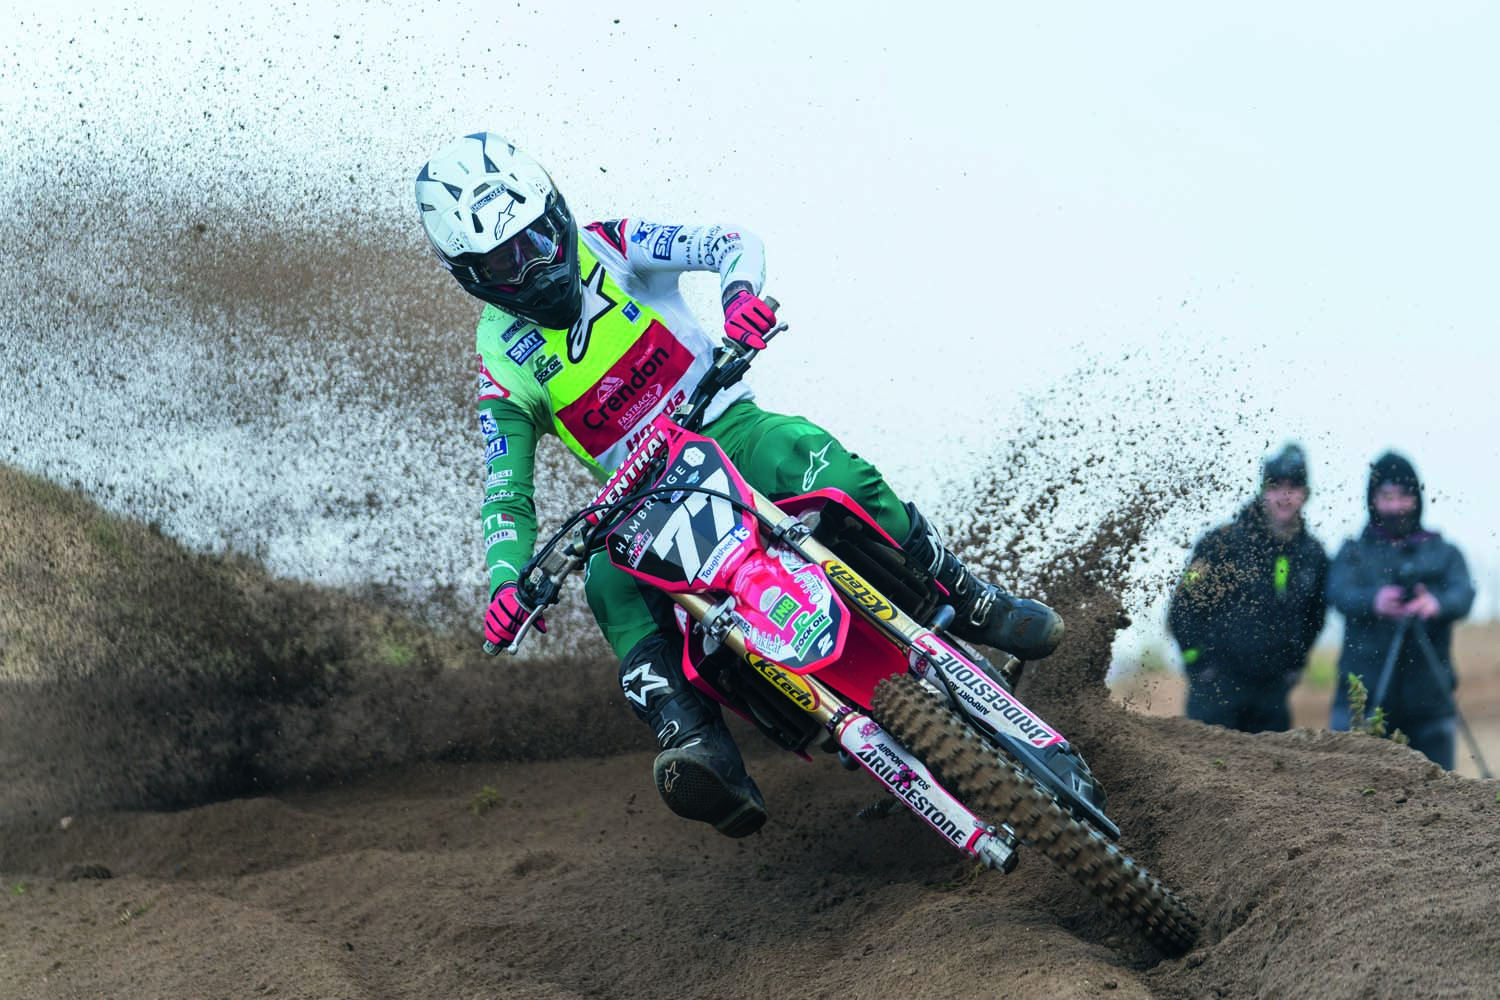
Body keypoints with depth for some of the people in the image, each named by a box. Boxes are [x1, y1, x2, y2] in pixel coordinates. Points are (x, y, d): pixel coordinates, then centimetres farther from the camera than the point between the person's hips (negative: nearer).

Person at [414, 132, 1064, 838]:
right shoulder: (503, 364, -1)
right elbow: (505, 496, -1)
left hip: (727, 427, 0)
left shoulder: (606, 249, -1)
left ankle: (975, 606, -17)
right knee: (609, 584, -32)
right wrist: (505, 583, -20)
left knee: (819, 461, -31)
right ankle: (698, 750, -44)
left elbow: (733, 243, -9)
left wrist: (742, 293, -34)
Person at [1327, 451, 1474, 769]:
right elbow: (1339, 592, -10)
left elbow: (1463, 594, -7)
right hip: (1364, 700, -1)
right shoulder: (1354, 553, 10)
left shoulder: (1444, 553, 13)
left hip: (1429, 698, 1)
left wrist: (1437, 603, -31)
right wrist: (1374, 601, -33)